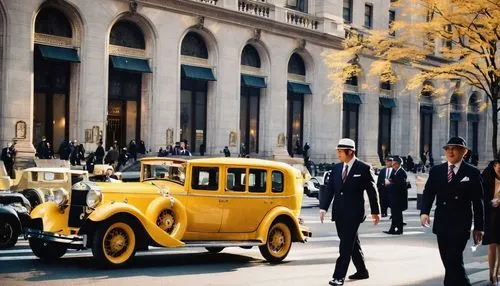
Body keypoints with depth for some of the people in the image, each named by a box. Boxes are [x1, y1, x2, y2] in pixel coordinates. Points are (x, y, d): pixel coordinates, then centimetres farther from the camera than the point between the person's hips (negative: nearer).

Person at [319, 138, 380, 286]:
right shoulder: (336, 168, 9)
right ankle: (362, 271, 30)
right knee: (351, 244, 16)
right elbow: (329, 189, 6)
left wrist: (375, 211, 1)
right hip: (339, 213, 6)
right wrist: (323, 208, -4)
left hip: (353, 213, -6)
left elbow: (372, 191, -2)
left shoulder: (364, 168, -6)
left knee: (346, 245, -8)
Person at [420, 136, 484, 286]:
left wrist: (478, 227, -1)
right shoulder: (436, 171, 8)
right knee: (448, 262, 11)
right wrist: (424, 212, -14)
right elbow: (428, 193, 4)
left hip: (461, 225, -4)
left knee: (454, 261, -11)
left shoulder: (472, 172, -1)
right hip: (441, 223, 4)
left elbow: (478, 202, 0)